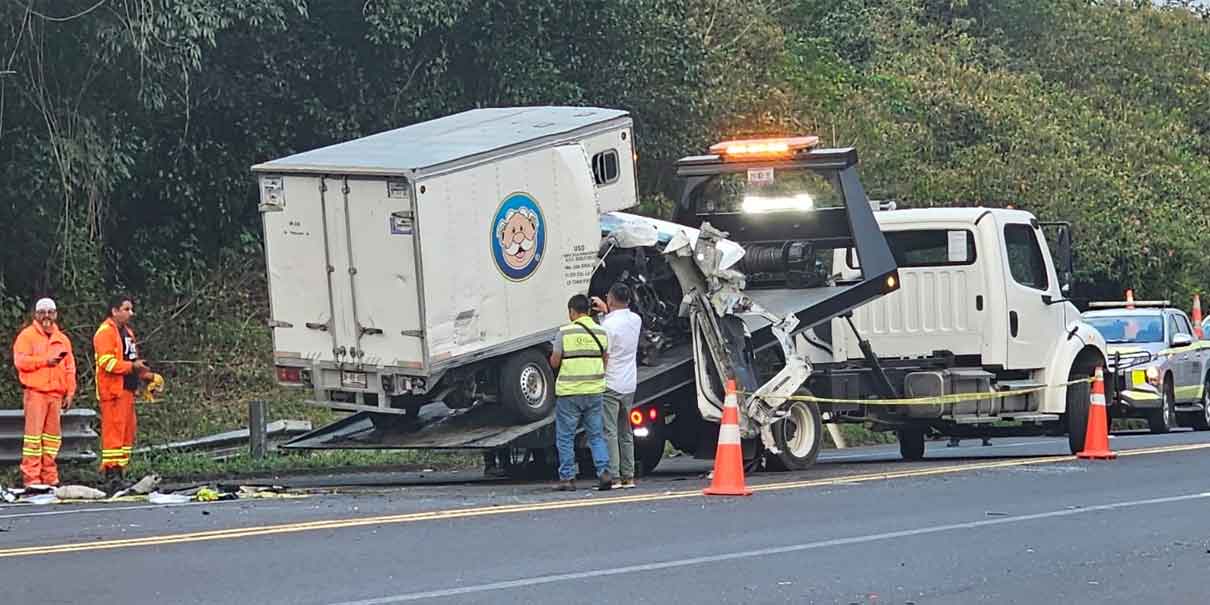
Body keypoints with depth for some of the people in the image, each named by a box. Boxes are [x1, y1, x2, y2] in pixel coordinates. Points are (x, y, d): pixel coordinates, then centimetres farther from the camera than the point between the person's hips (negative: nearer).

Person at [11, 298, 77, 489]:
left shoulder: (62, 339, 18)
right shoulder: (27, 336, 3)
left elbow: (70, 368, 19)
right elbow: (20, 361, -9)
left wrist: (70, 393, 11)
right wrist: (45, 361, -15)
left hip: (56, 393, 5)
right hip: (35, 392, -5)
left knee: (52, 435, 5)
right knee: (34, 434, -9)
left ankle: (49, 478, 9)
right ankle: (31, 478, -11)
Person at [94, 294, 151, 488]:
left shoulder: (127, 332, 21)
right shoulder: (105, 332, -9)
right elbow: (107, 362, -19)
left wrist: (145, 374, 14)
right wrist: (132, 366, -22)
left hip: (127, 389, 10)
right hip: (113, 390, -10)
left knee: (128, 430, 10)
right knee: (113, 430, -10)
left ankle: (120, 469, 15)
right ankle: (111, 471, -11)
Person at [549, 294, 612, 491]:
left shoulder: (565, 332, -8)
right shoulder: (601, 332, 6)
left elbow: (554, 363, -5)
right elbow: (606, 362, 12)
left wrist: (554, 355, 17)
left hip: (569, 392, -4)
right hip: (595, 391, 4)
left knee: (565, 437, 5)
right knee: (596, 435, 10)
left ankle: (567, 477, 4)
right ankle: (604, 471, -4)